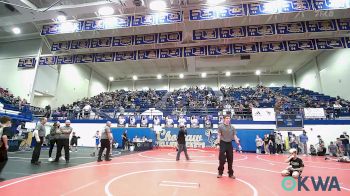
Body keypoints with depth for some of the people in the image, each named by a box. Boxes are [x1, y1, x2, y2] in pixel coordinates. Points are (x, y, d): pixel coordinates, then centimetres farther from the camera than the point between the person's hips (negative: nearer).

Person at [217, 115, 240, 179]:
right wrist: (218, 141, -17)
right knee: (222, 159, -3)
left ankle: (231, 174, 20)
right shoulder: (221, 127, -1)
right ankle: (220, 173, 12)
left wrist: (237, 142, -6)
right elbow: (219, 135, -3)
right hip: (223, 143, -3)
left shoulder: (232, 128, 9)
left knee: (230, 160, 7)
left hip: (229, 144, 3)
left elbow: (234, 136, 9)